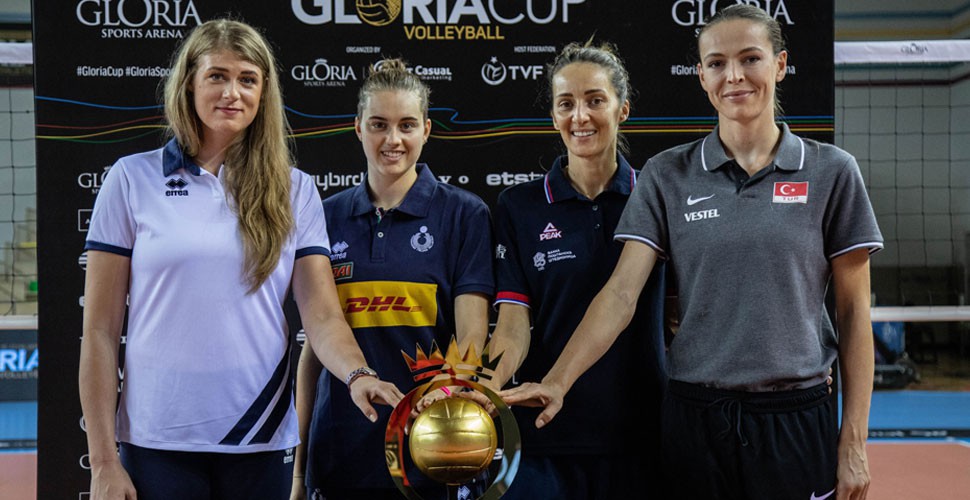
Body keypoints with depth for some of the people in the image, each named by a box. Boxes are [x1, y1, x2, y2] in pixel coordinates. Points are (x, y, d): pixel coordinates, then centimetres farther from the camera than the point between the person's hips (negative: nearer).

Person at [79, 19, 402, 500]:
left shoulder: (295, 190, 4)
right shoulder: (132, 178, 0)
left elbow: (322, 315, -1)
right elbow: (100, 330, 0)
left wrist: (357, 375, -22)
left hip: (262, 440, 1)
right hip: (157, 442, -1)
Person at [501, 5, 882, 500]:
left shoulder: (831, 171, 0)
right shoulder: (667, 175, 2)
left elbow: (853, 312, 1)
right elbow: (620, 292, -6)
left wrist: (853, 443, -2)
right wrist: (557, 381, -20)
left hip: (796, 419, 0)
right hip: (695, 417, 1)